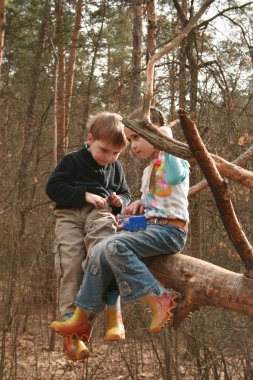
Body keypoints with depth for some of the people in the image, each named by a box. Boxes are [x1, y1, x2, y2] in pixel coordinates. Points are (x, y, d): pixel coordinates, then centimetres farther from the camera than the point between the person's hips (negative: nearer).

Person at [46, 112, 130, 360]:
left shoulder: (115, 167, 21)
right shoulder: (72, 161, 7)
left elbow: (125, 193, 31)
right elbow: (52, 187, -2)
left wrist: (119, 200, 6)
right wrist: (84, 195, -11)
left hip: (101, 214, 2)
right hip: (70, 215, -2)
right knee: (70, 265, -17)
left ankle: (113, 312, -28)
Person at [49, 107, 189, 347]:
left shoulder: (172, 161, -4)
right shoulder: (148, 171, 24)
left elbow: (176, 175, -30)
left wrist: (167, 141, -22)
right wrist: (138, 204, 14)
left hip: (170, 231, -9)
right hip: (150, 228, 9)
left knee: (115, 245, -29)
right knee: (99, 252, -6)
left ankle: (158, 300, -27)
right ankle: (82, 320, -4)